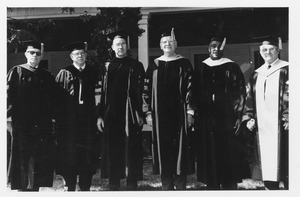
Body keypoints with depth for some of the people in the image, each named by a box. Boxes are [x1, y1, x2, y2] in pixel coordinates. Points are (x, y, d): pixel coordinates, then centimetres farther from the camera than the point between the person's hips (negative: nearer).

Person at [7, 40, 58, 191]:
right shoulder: (16, 72, 2)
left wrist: (52, 120, 4)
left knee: (38, 160, 4)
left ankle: (34, 187, 13)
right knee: (21, 158, 0)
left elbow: (52, 101, 12)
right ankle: (21, 187, 9)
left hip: (41, 125, 3)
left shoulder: (47, 76, 12)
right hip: (21, 124, -3)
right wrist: (10, 117, -12)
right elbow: (9, 95, -4)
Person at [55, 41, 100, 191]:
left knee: (88, 151, 3)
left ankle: (85, 187, 13)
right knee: (69, 152, 1)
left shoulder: (92, 72, 9)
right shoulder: (64, 73, 3)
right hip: (69, 119, -1)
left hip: (88, 118, 2)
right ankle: (70, 187, 12)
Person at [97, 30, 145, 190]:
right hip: (111, 115, 3)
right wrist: (100, 115, 4)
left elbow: (141, 92, -3)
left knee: (131, 151, 0)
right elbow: (102, 92, 10)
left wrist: (139, 113, -11)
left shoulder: (135, 66, 3)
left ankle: (132, 185, 9)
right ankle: (113, 185, 15)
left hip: (129, 115, -3)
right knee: (112, 151, 6)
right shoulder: (107, 67, 11)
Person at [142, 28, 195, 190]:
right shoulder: (154, 66, 10)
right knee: (163, 151, 3)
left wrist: (190, 111, -7)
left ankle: (181, 185, 7)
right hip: (159, 114, 2)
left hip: (179, 114, -2)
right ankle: (167, 186, 10)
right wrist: (148, 113, 1)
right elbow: (146, 90, 8)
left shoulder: (184, 64, 5)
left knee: (180, 148, 0)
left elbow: (190, 89, 0)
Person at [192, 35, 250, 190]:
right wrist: (196, 116, 5)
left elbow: (240, 93, -2)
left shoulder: (231, 68, 1)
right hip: (205, 121, 3)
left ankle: (230, 186, 8)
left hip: (226, 119, -2)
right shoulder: (200, 69, 10)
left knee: (228, 157, 1)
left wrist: (238, 115, -9)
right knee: (209, 158, 4)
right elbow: (195, 94, 11)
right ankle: (212, 185, 12)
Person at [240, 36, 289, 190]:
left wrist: (288, 119, -14)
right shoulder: (256, 75, 16)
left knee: (284, 167, -4)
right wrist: (248, 118, 5)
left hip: (280, 126, -4)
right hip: (262, 128, 5)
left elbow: (289, 97, -6)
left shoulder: (286, 71, 0)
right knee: (267, 167, 6)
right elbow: (250, 100, 17)